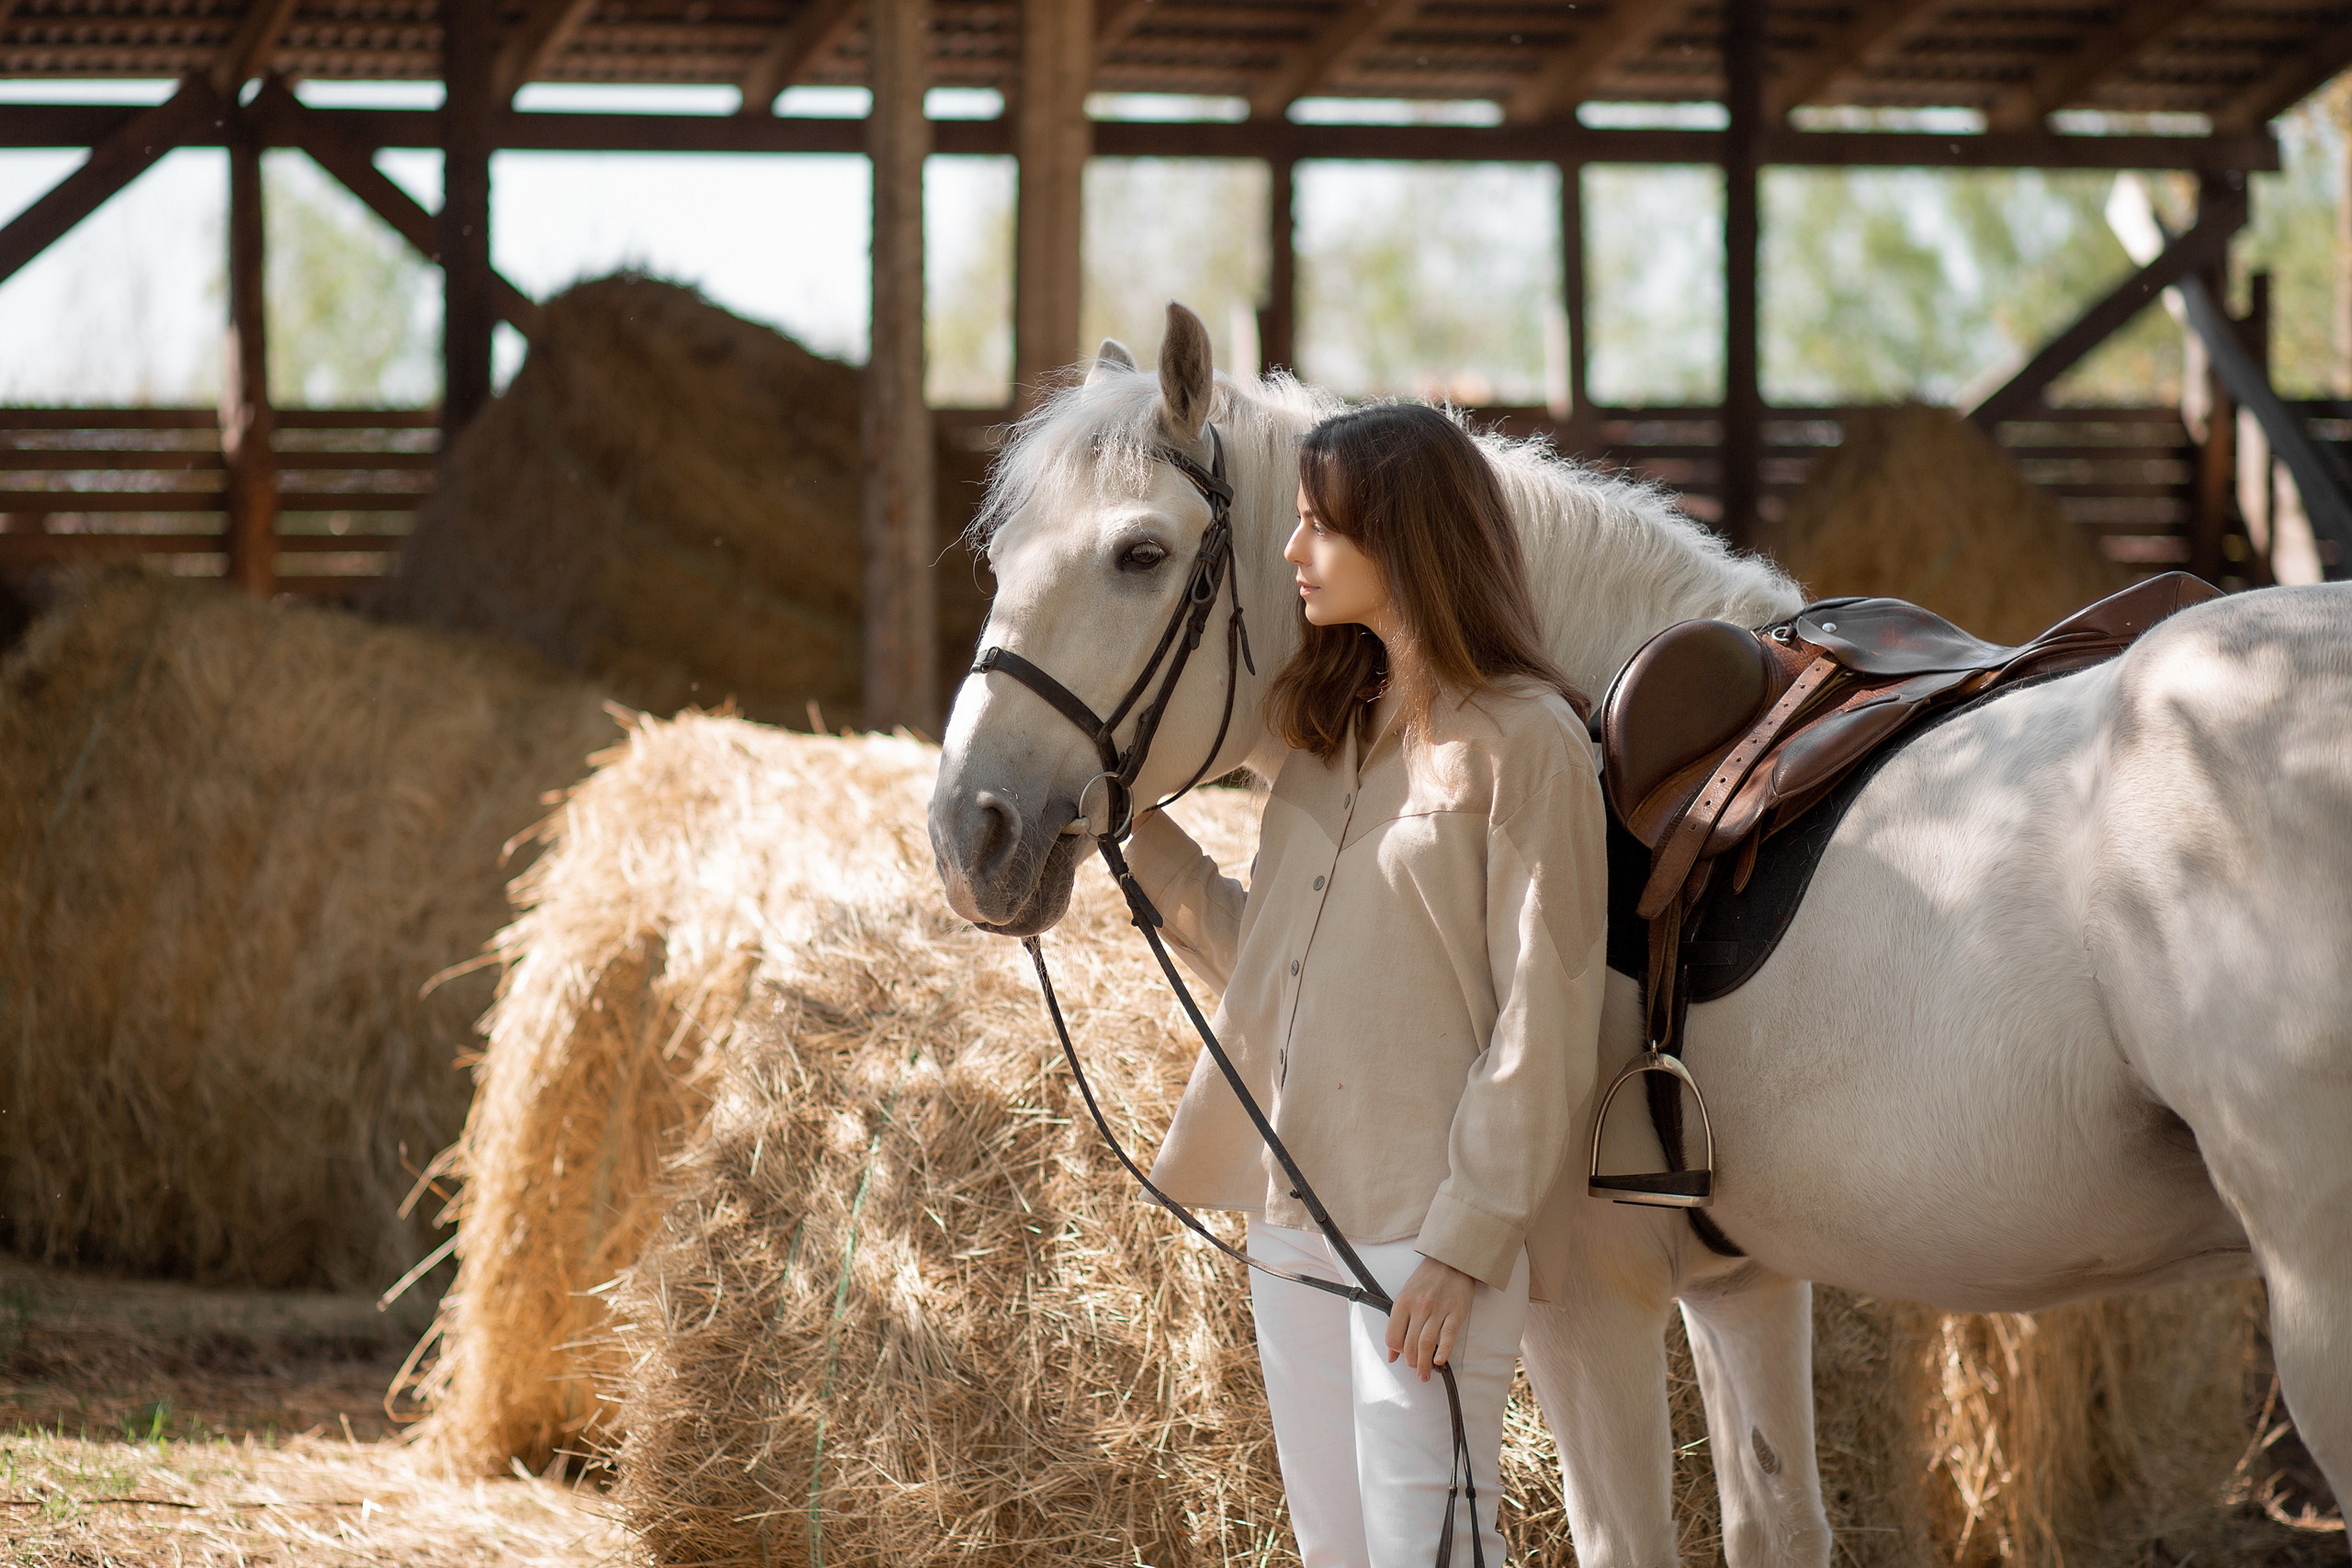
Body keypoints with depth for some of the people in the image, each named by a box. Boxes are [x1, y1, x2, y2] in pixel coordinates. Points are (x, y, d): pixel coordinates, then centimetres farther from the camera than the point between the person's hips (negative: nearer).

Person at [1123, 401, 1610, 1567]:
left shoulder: (1524, 741, -10)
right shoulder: (1333, 730, 14)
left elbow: (1541, 1019, -14)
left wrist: (1463, 1244, -18)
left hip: (1425, 1226, -8)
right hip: (1293, 1216, 8)